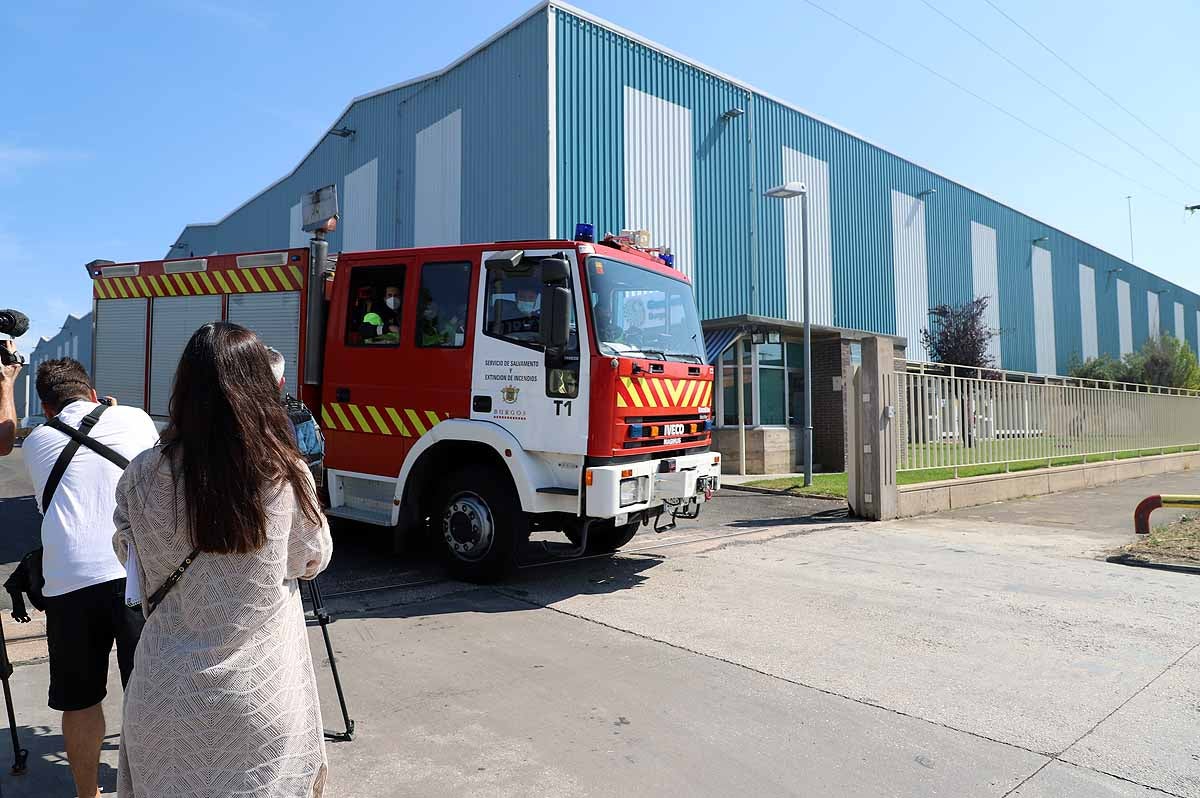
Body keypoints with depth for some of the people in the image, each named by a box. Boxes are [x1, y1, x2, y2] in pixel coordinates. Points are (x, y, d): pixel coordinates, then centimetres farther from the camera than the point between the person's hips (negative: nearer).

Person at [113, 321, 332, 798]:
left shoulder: (144, 476, -12)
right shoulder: (286, 476, -17)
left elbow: (127, 551, 8)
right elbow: (312, 560, 1)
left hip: (171, 695, 2)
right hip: (263, 697, -1)